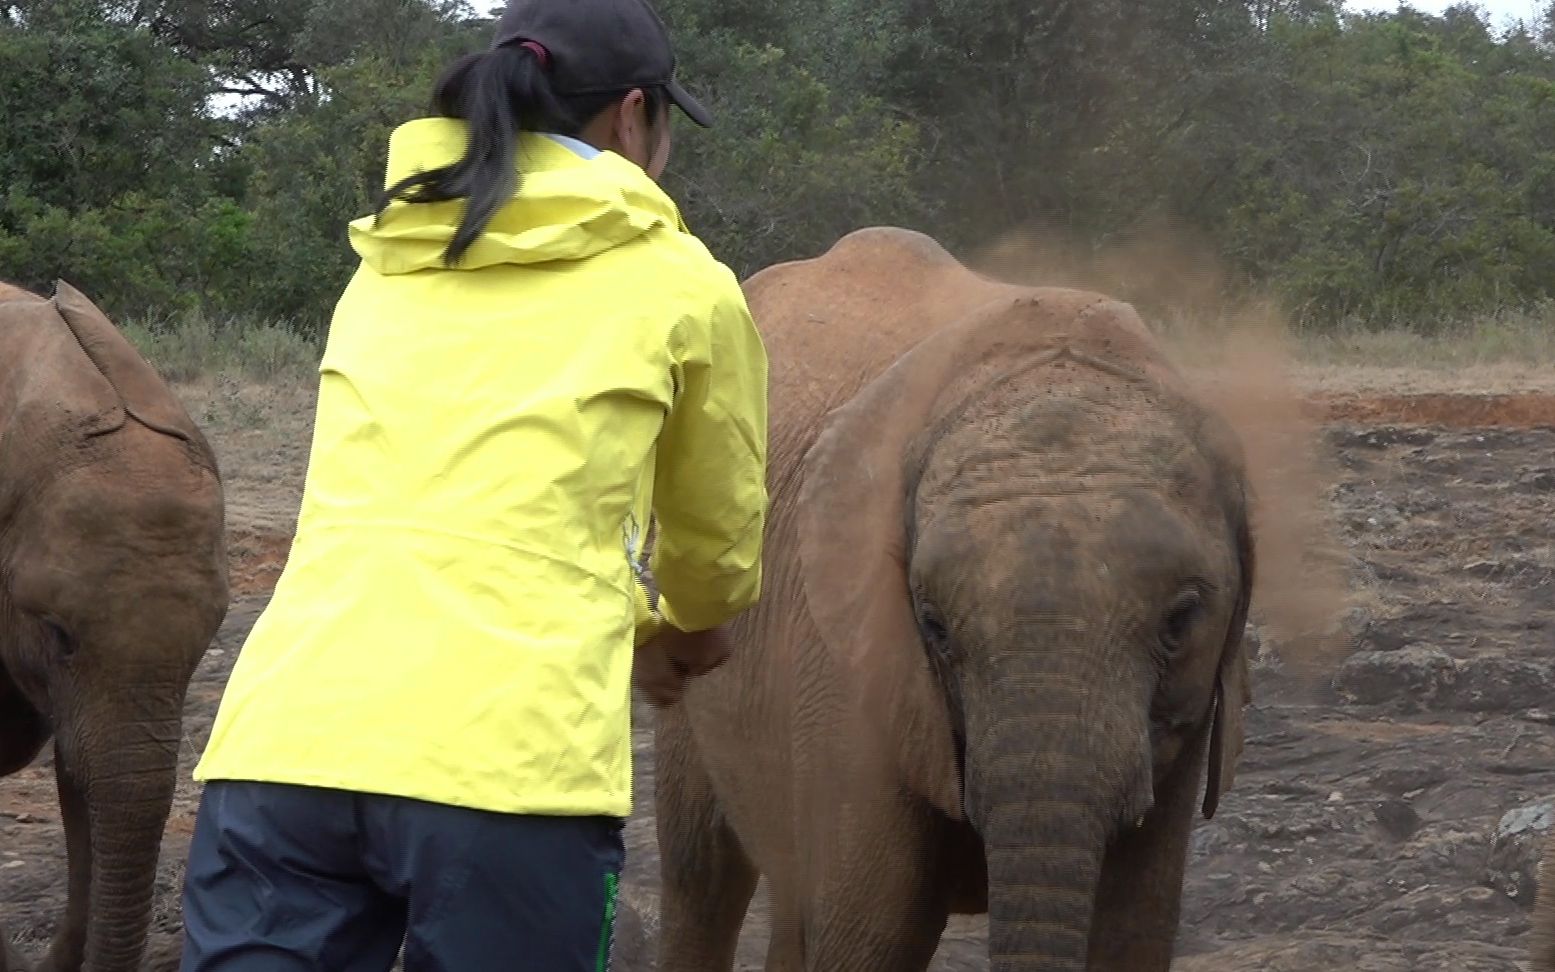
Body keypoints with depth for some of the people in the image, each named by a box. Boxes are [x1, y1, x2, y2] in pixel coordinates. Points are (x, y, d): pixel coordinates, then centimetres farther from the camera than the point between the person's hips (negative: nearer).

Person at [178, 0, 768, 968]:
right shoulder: (679, 283, 9)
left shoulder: (388, 270, 22)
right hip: (506, 764, -4)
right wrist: (685, 628, 47)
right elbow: (718, 539, 24)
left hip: (281, 743, 4)